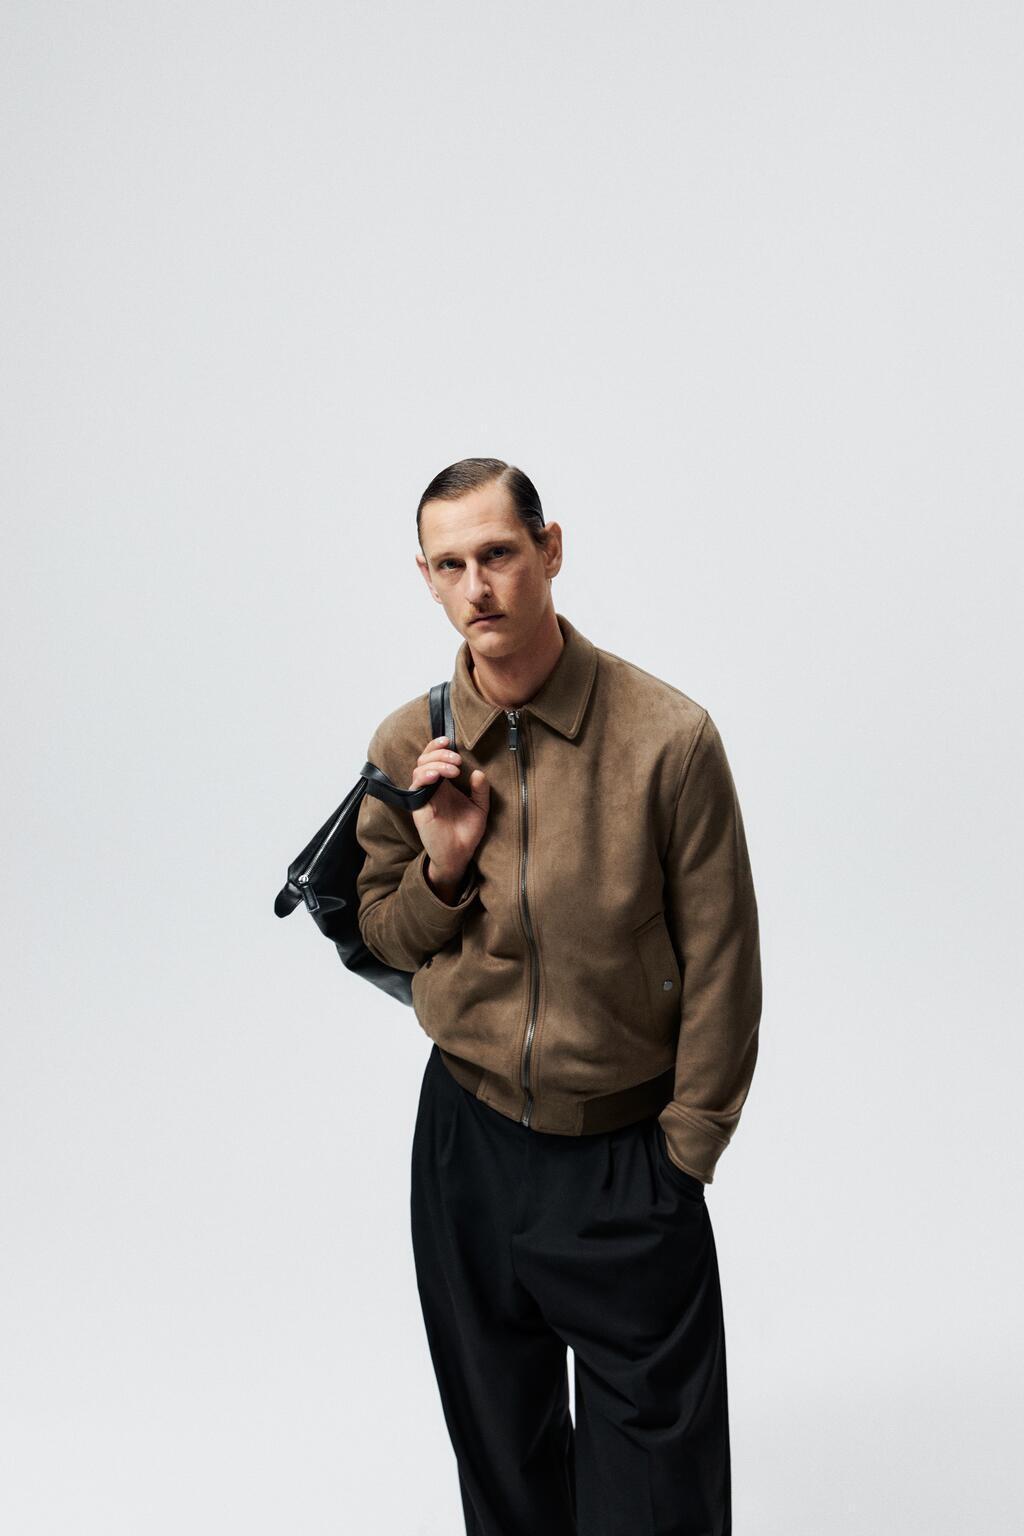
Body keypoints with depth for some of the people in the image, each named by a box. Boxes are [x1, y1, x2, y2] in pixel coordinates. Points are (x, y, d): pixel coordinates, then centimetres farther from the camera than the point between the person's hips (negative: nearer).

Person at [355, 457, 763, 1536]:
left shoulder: (668, 737, -16)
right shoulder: (407, 747, -4)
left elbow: (722, 968, -9)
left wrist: (682, 1154, -4)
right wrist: (444, 866, -13)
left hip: (626, 1153, -3)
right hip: (468, 1140, 4)